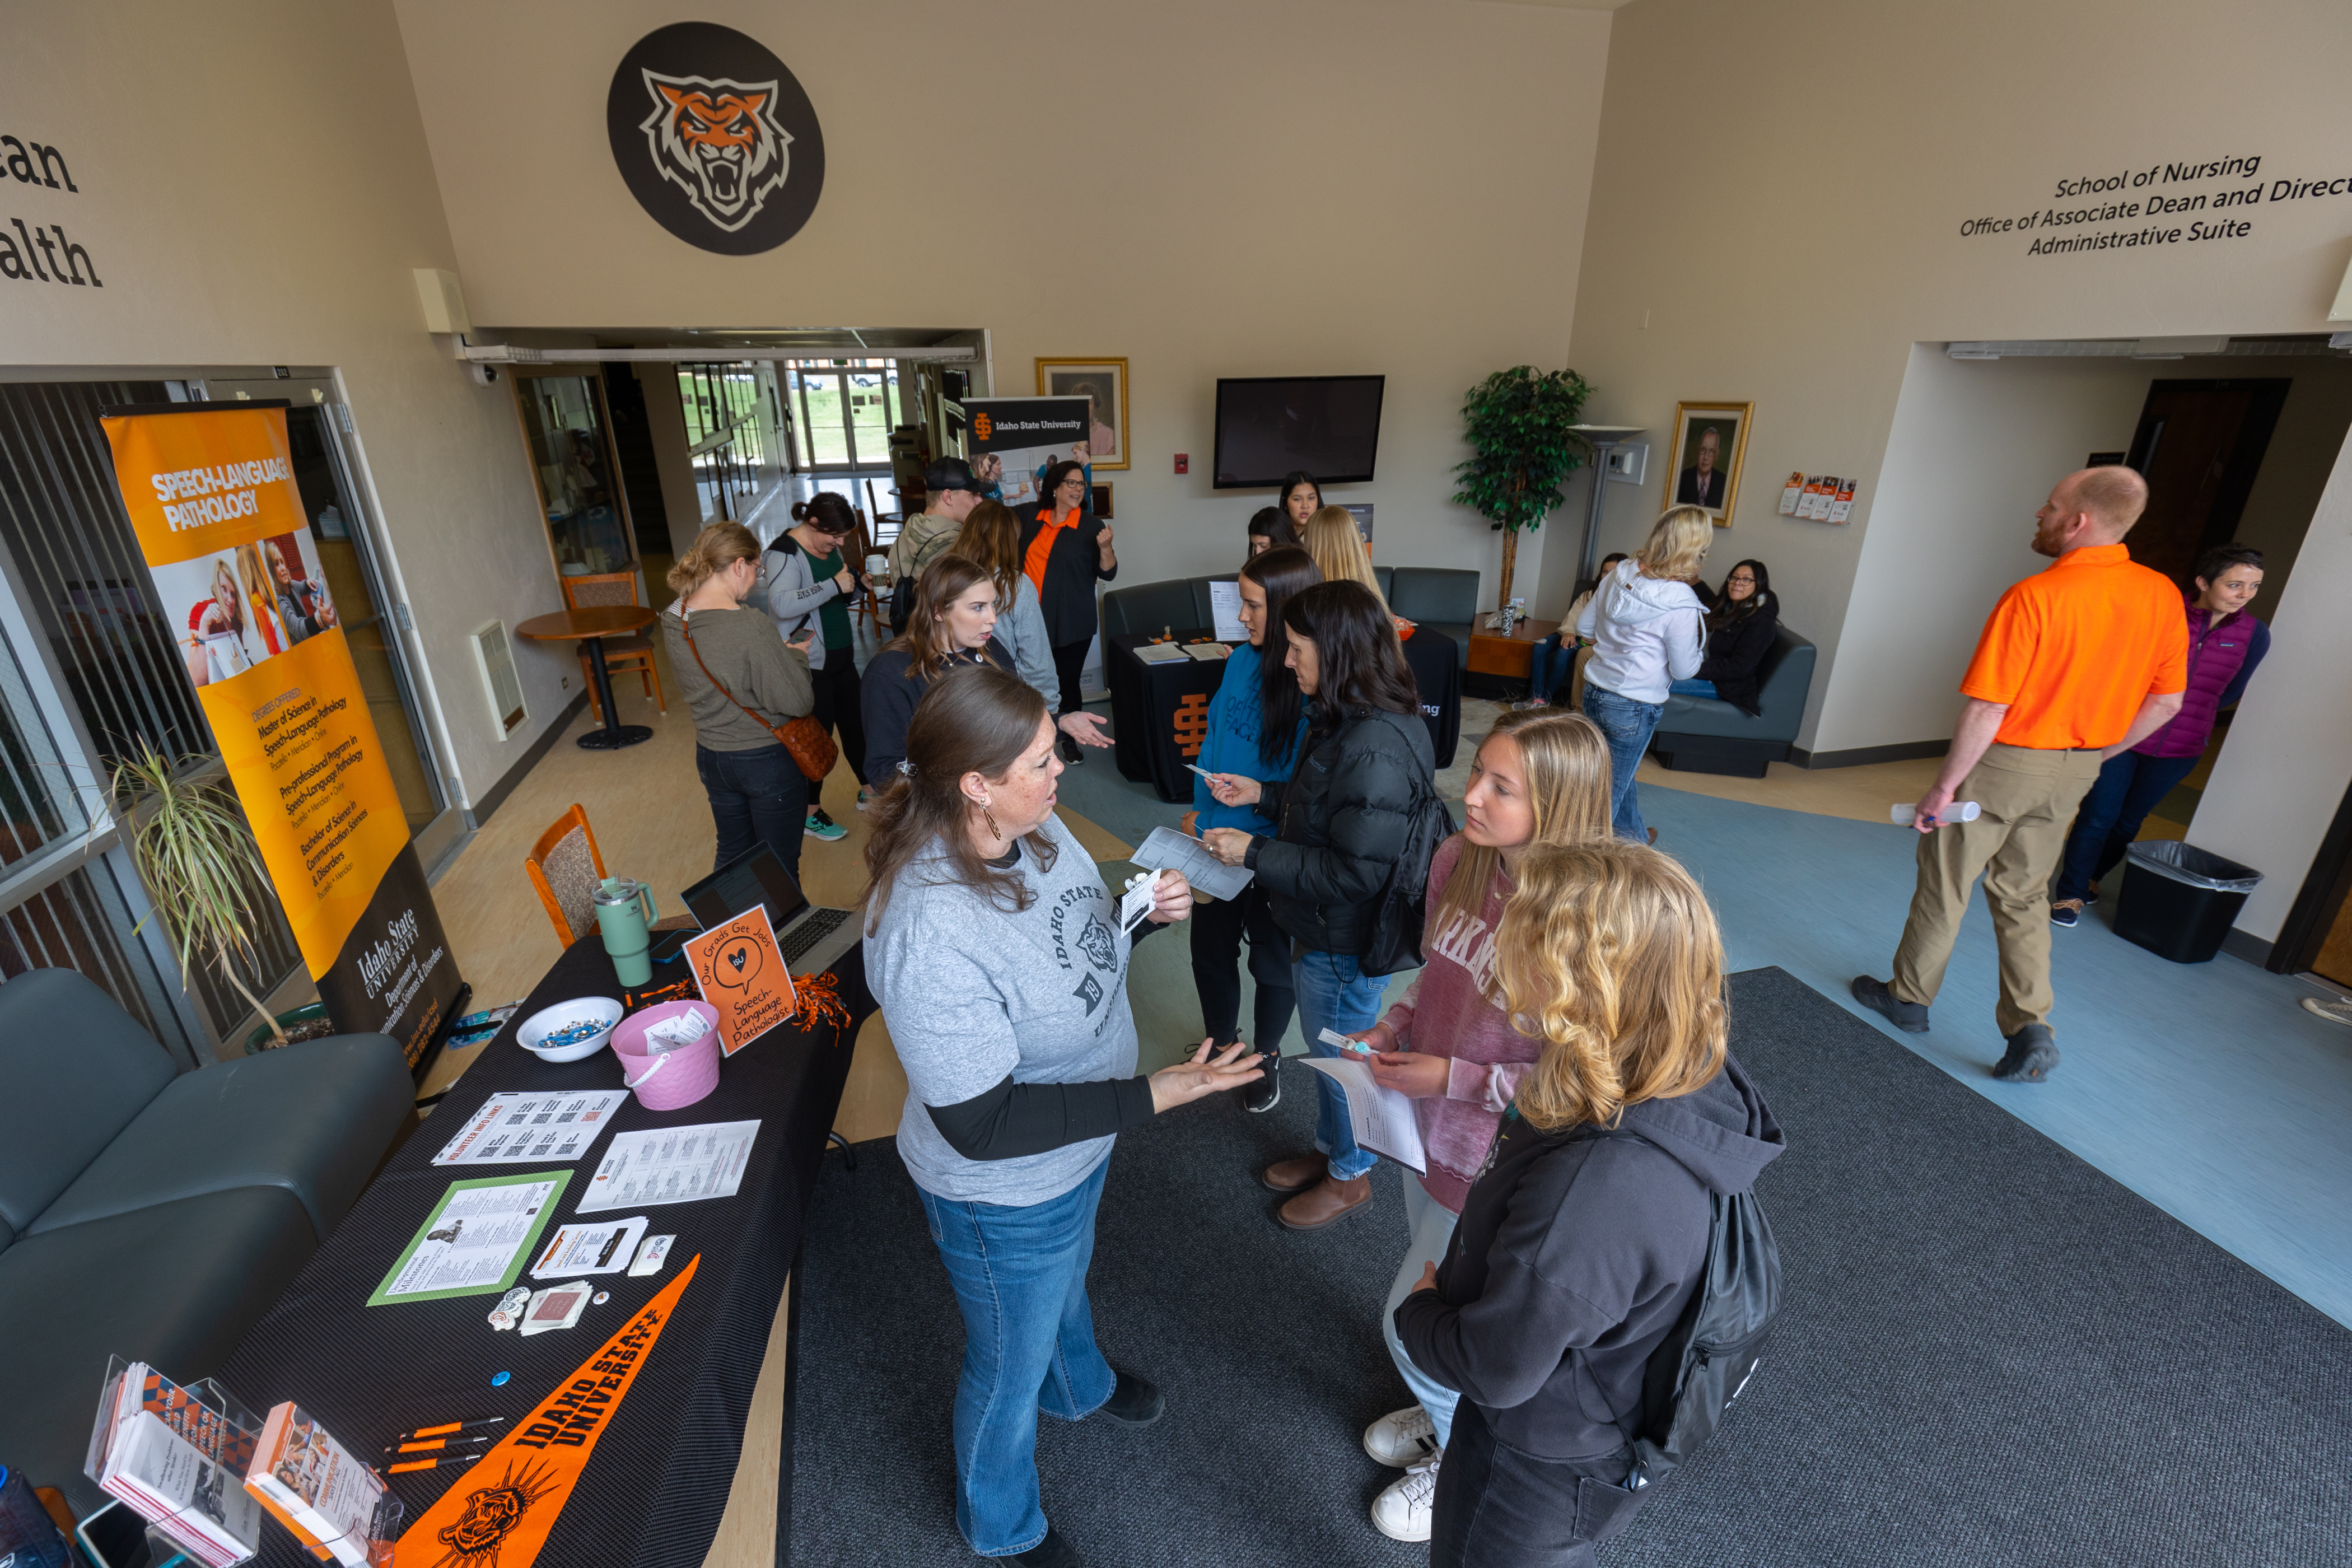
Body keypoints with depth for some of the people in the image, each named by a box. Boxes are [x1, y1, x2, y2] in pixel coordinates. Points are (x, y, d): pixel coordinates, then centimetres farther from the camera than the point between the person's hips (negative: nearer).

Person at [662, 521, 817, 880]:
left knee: (732, 851, 26)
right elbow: (797, 703, -24)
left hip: (711, 755, 7)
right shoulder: (751, 625, -26)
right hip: (766, 760, -7)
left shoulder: (672, 620, -2)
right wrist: (796, 656, -6)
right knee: (779, 866, 10)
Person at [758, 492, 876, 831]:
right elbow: (782, 604, -36)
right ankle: (809, 815, 16)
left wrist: (858, 580, 1)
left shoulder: (827, 545, 7)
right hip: (809, 664, -8)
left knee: (854, 723, 17)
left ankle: (869, 791, 35)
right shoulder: (784, 554, -19)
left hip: (841, 656, 8)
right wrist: (834, 585, -35)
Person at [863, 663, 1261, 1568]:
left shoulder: (1039, 829, -15)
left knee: (1065, 1282, 37)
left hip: (1076, 1151, 7)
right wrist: (1158, 1095, -35)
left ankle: (1080, 1386, 72)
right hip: (1003, 1196, -7)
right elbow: (982, 1125, -34)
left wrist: (1145, 910, -15)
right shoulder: (929, 933, -40)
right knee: (1010, 1365, 24)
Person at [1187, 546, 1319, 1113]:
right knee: (1210, 950, 20)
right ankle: (1220, 1043, 47)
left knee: (1272, 961, 18)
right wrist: (1200, 810, 1)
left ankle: (1266, 1054, 45)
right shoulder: (1242, 661, -3)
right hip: (1217, 839, 5)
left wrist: (1216, 826, -17)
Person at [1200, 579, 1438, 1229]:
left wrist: (1254, 852, -24)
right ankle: (1330, 1149, 50)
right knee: (1325, 1047, 26)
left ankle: (1349, 1177, 40)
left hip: (1345, 944, -9)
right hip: (1320, 930, 9)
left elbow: (1354, 873, -30)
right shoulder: (1348, 720, 1)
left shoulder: (1376, 750, -32)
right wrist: (1261, 793, 5)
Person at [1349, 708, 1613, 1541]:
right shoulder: (1457, 860, -11)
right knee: (1437, 1283, 29)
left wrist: (1455, 1079, -23)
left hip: (1492, 1165, -6)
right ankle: (1448, 1410, 60)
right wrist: (1394, 1025, -6)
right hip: (1428, 1127, 7)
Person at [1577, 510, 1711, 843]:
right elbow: (1685, 670, -13)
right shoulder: (1681, 606, -23)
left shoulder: (1618, 575, -6)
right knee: (1610, 789, 7)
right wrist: (1698, 650, 6)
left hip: (1595, 690, 8)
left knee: (1621, 770, 28)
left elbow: (1584, 627, 5)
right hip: (1633, 707, -7)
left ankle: (1634, 833, 49)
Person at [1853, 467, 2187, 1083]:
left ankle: (1909, 997, 27)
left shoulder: (2034, 597, -23)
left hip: (2004, 762, -6)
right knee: (2024, 896, 19)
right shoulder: (2163, 596, -1)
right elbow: (2166, 702, 6)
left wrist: (1943, 787, -16)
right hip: (2075, 770, 7)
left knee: (1945, 886, 11)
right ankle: (2032, 1027, 14)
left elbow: (1986, 711, -24)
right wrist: (2093, 755, 18)